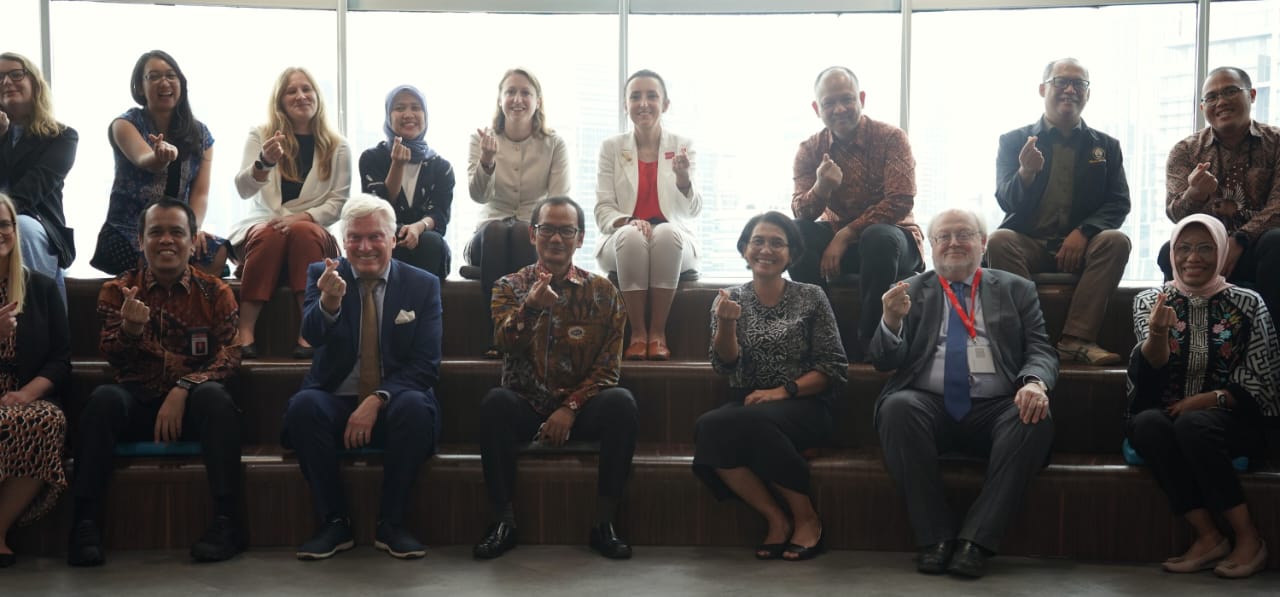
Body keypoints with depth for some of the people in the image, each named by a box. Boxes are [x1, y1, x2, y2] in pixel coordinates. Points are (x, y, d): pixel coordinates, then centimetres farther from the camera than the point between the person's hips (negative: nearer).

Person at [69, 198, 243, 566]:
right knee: (104, 398, -30)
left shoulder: (215, 292, 3)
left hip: (192, 405, -1)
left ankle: (226, 520, -32)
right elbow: (115, 361, -4)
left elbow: (229, 357, -6)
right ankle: (86, 522, -26)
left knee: (214, 396, -33)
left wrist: (183, 390, -23)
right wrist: (130, 328, -28)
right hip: (138, 402, 1)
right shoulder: (118, 290, 6)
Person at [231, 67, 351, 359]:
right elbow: (243, 190, -7)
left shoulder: (337, 147, 7)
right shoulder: (261, 135, 7)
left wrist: (303, 217, -17)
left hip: (313, 229, 0)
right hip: (264, 225, 0)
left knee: (303, 231, -35)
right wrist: (264, 162, -29)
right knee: (270, 234, -34)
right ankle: (245, 332, -37)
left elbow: (338, 202, 2)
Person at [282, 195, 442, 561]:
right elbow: (312, 335, -16)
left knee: (415, 406, -33)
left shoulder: (423, 285, 2)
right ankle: (334, 523, -15)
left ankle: (391, 524, -16)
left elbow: (426, 365, -5)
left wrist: (377, 400, -20)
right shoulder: (323, 275, 3)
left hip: (393, 407, 0)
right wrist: (328, 302, -39)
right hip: (335, 403, 1)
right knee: (304, 404, -31)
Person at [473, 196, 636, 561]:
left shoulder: (603, 292, 4)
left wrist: (570, 408, -16)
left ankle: (604, 523, -19)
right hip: (526, 407, 0)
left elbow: (608, 367, -2)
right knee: (495, 401, -32)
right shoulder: (510, 287, 5)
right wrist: (531, 306, -37)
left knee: (621, 402, -30)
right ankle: (503, 521, -19)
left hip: (580, 408, 0)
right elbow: (505, 342, -16)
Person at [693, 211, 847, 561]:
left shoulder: (811, 298, 6)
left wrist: (783, 391, -14)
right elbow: (725, 366, 0)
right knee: (710, 428, -32)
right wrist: (726, 323, -19)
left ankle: (806, 517, -15)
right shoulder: (730, 300, 11)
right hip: (746, 405, 3)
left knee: (752, 422, -36)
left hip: (803, 408, -2)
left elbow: (835, 368, 0)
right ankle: (776, 518, -17)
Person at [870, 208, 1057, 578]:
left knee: (1036, 418, -30)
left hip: (995, 409, 1)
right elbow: (884, 361, 7)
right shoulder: (911, 291, 15)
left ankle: (975, 541, -25)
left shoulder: (1017, 290, 17)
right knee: (897, 406, -32)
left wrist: (1035, 382, -17)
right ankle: (936, 536, -22)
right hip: (928, 406, 0)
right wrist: (892, 320, -16)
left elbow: (1041, 351, 8)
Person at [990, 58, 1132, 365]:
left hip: (1081, 247, 1)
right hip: (1028, 244, -1)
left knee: (1116, 241, -28)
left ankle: (1076, 340, -30)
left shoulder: (1106, 146, 14)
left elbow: (1119, 204, 5)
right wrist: (1026, 173, -27)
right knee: (998, 240, -31)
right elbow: (1006, 202, -3)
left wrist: (1083, 232, -16)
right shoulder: (1014, 141, 9)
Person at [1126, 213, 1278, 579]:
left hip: (1226, 420, -1)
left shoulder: (1248, 305, 4)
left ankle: (1248, 537, -22)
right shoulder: (1149, 301, 6)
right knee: (1149, 424, -33)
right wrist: (1158, 332, -31)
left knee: (1193, 425, -35)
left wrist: (1210, 399, -17)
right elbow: (1150, 371, -9)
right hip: (1161, 415, 2)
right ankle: (1208, 537, -27)